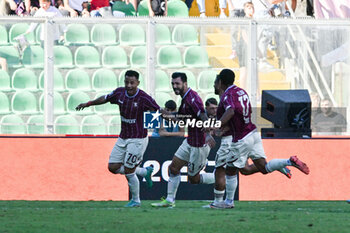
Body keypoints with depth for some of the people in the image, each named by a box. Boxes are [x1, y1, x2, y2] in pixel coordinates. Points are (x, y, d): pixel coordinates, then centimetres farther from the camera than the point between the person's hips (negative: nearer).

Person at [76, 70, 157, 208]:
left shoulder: (144, 98, -18)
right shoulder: (120, 93, -1)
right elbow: (105, 98, 17)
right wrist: (87, 104, 22)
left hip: (138, 139, -7)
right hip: (123, 138, 7)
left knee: (128, 172, -7)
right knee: (113, 167, 5)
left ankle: (136, 201, 15)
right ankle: (145, 172, 24)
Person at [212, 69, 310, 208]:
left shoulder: (228, 96, -16)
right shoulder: (241, 92, 11)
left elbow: (230, 112, -38)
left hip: (241, 140, -8)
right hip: (253, 133, 8)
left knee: (230, 170, 8)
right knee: (264, 168, 7)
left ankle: (229, 201, 17)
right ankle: (290, 162, -11)